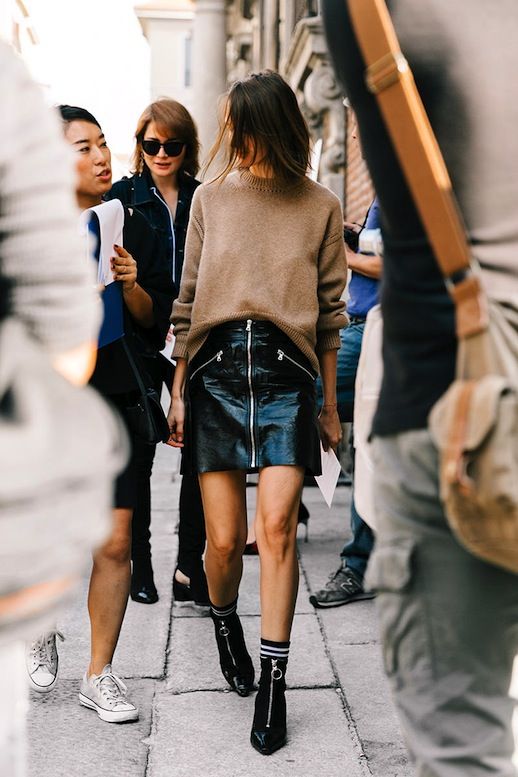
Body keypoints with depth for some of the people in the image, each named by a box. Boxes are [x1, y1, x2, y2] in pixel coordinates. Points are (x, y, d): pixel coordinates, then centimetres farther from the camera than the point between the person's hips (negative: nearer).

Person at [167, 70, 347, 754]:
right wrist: (179, 389, 10)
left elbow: (330, 311, 10)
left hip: (286, 371, -1)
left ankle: (273, 683, -2)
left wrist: (329, 406, 11)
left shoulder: (320, 206, 8)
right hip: (216, 370, 1)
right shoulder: (211, 197, 12)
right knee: (225, 537, 0)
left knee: (276, 524, -14)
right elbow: (187, 300, 13)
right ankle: (225, 622, 33)